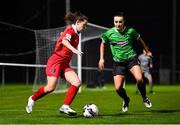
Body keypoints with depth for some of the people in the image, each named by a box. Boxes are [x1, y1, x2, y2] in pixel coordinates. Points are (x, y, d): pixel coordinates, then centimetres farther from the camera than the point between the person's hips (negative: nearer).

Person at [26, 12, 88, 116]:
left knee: (77, 83, -13)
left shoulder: (76, 34, 14)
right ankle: (33, 99, 12)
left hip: (65, 64, 8)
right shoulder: (70, 30, -11)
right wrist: (74, 50, -47)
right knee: (51, 87, -14)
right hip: (56, 61, -8)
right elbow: (64, 40, -33)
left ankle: (65, 107, -12)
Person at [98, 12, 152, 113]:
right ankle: (126, 100, 27)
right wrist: (101, 58, 10)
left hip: (131, 58, -1)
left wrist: (147, 51, 25)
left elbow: (139, 39, 16)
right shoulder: (109, 33, -3)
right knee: (118, 88, -8)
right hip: (118, 62, 1)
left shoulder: (130, 31, -3)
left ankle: (145, 98, 1)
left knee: (139, 78, -27)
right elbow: (103, 44, 16)